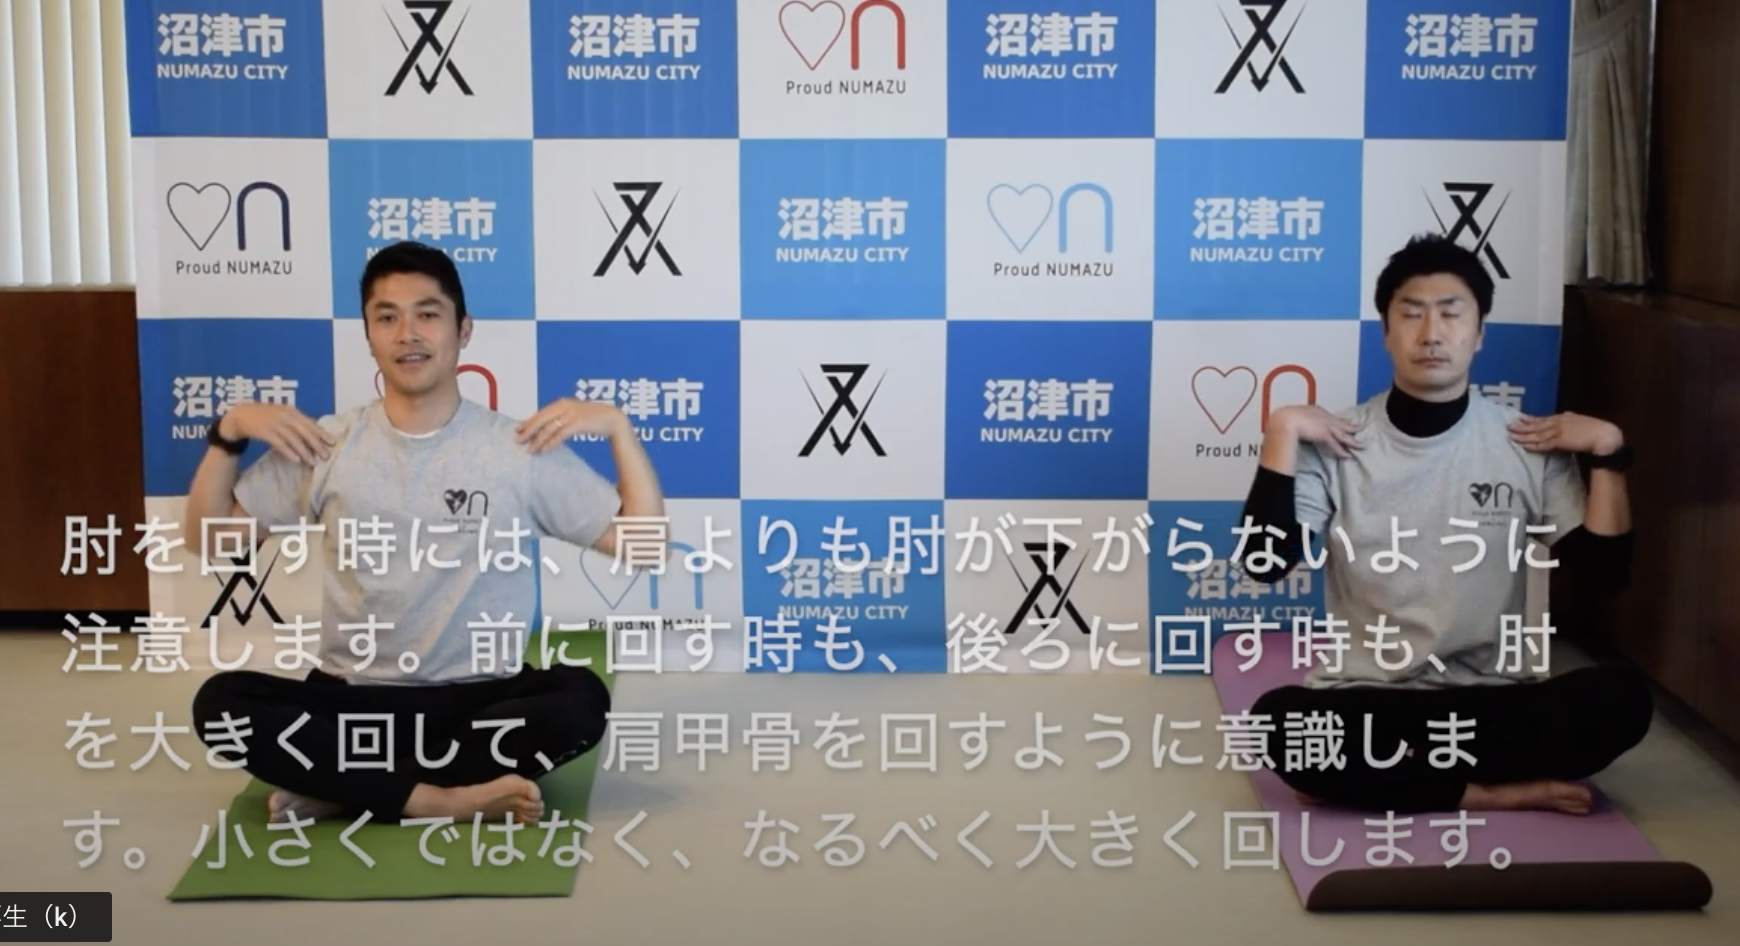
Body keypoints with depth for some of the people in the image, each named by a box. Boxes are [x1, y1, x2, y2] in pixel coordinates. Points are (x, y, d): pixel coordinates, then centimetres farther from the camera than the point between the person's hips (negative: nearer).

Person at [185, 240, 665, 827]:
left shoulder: (521, 450, -2)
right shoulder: (326, 447, 3)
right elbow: (204, 539, 10)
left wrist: (618, 428, -12)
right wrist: (229, 433, -3)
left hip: (482, 700, -1)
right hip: (352, 699, 1)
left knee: (581, 699, -32)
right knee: (221, 702, -26)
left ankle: (337, 785, -22)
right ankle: (449, 798, -26)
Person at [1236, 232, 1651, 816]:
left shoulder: (1532, 448, 3)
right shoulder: (1335, 447, -2)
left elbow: (1607, 570, 0)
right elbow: (1262, 564, -14)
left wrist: (1607, 454, -8)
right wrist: (1282, 433, -17)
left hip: (1494, 699, 2)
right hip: (1367, 700, -2)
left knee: (1622, 698, -26)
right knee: (1277, 720, -33)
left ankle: (1369, 772, -18)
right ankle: (1496, 792, -18)